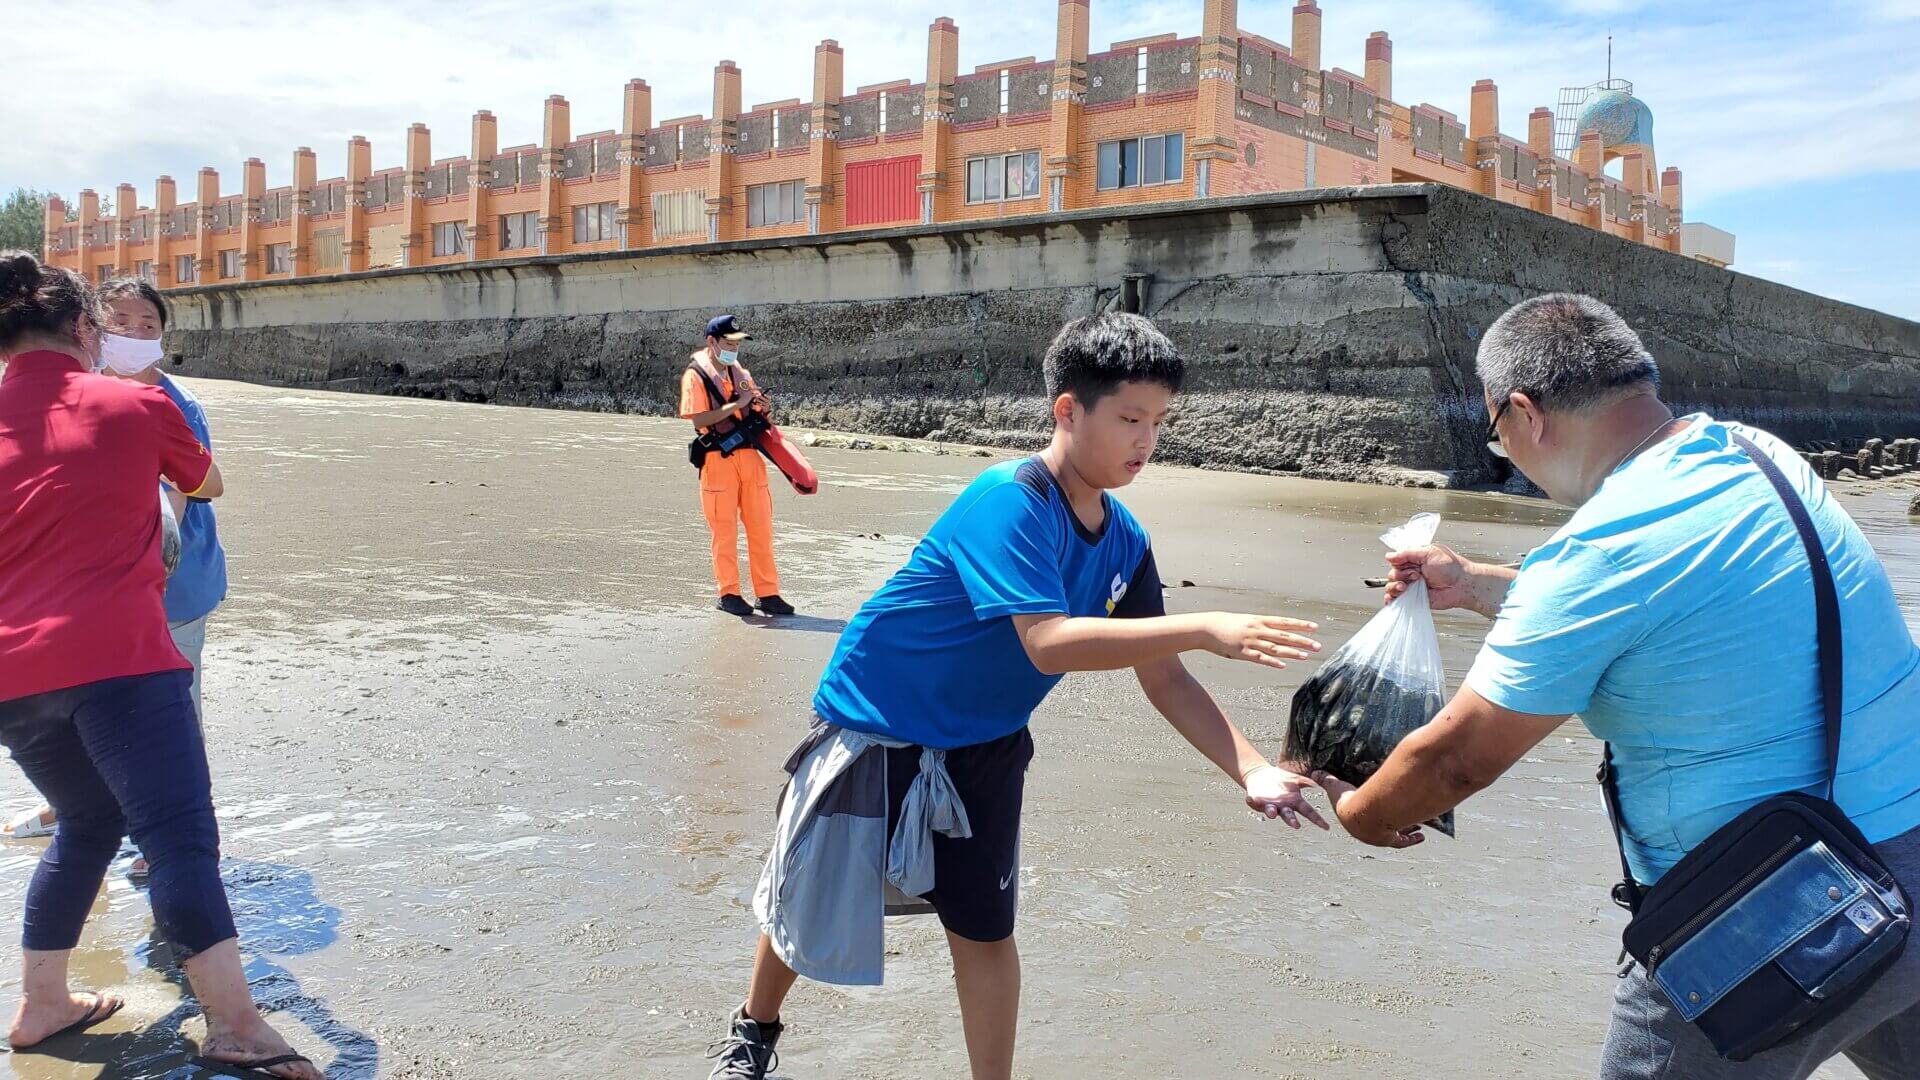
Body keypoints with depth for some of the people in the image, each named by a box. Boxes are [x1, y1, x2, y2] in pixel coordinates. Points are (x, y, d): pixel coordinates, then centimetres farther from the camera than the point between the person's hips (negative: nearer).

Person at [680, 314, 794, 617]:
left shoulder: (741, 373, 16)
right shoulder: (696, 375, -4)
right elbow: (699, 420, -15)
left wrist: (760, 407, -1)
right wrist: (736, 404, -18)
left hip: (750, 458, 6)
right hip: (719, 459, -6)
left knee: (761, 528, 5)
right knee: (725, 530, 1)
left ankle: (768, 593, 10)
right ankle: (728, 594, 12)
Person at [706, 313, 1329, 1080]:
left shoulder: (1125, 543, -7)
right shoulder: (1008, 502, -29)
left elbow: (1165, 680, -5)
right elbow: (1048, 643, -41)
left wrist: (1251, 770, -18)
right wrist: (1204, 628, -45)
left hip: (984, 748, 5)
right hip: (876, 728, -5)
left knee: (984, 929, 5)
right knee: (810, 906, 13)